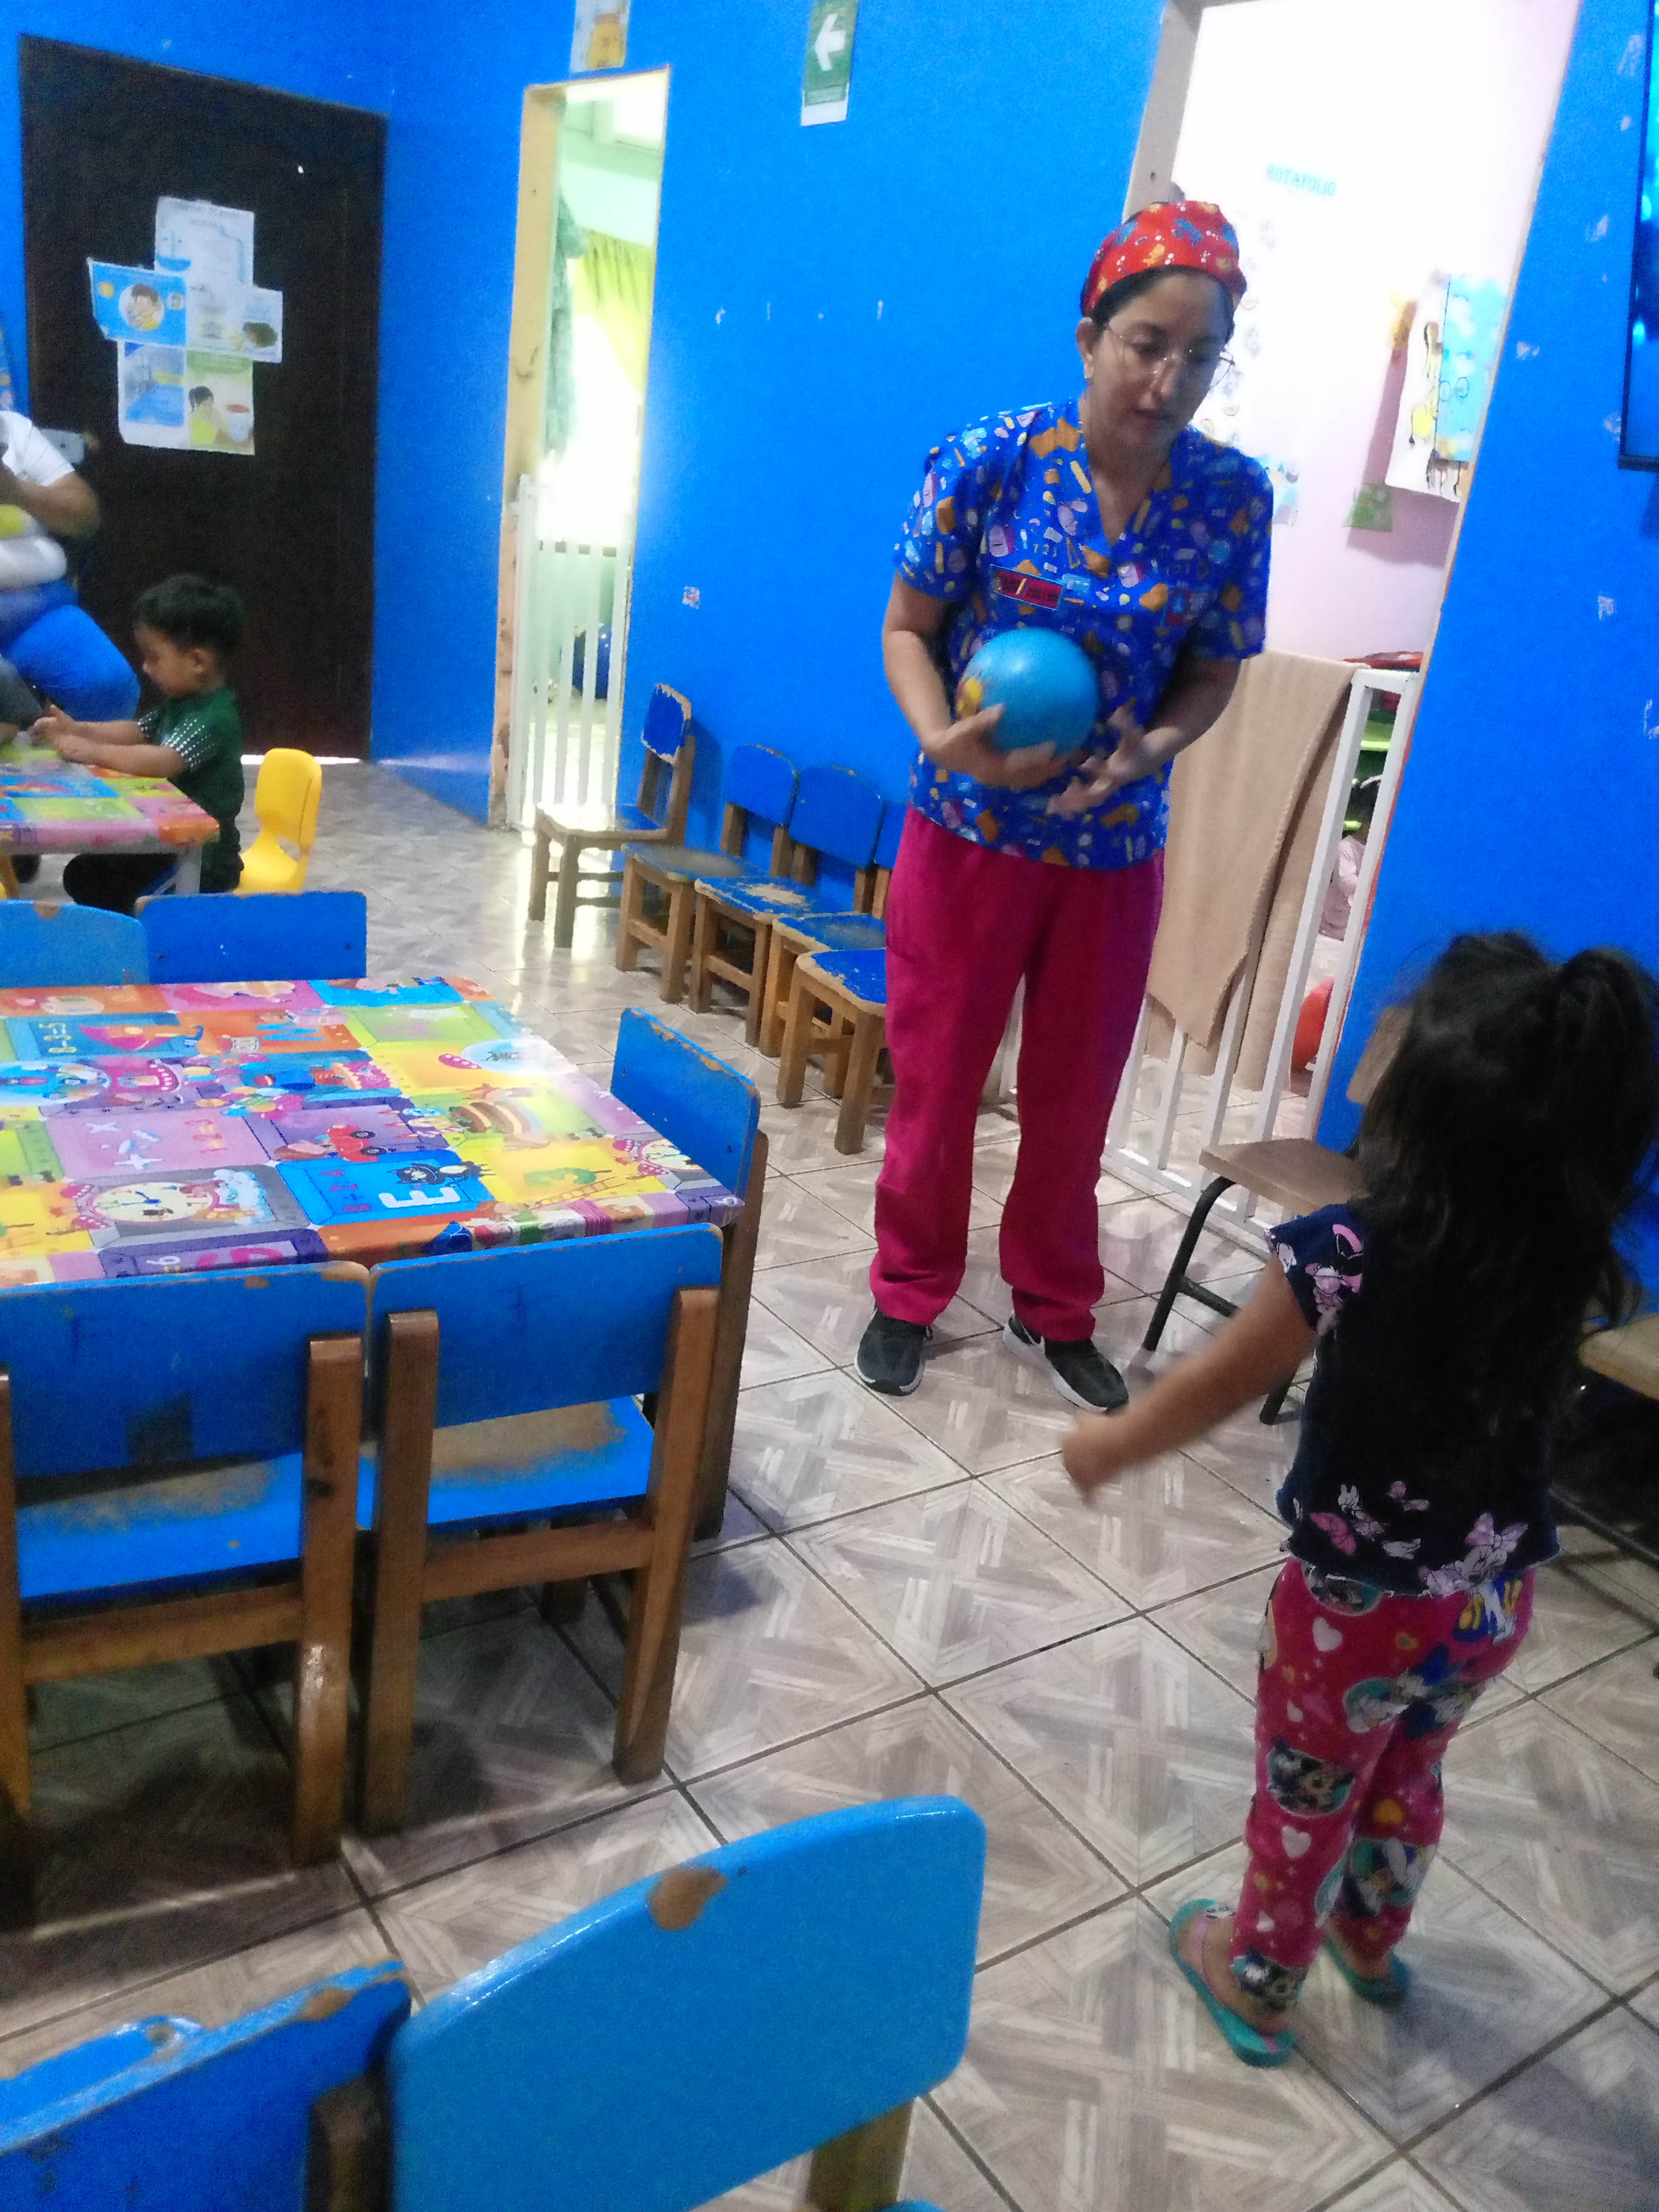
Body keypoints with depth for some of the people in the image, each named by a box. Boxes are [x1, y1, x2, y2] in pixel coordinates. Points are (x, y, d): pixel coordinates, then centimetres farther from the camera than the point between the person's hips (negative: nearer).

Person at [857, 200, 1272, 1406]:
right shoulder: (988, 462, -12)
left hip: (1116, 846, 2)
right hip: (970, 829, -1)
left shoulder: (1233, 497, -6)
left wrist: (1151, 749, -20)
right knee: (935, 1077, 11)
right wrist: (941, 737, -23)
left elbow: (1215, 673, 1)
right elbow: (908, 627, -4)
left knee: (1075, 1098, 14)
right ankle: (909, 1294, 33)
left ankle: (1055, 1313, 36)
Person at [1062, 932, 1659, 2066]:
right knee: (1409, 1775, 31)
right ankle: (1372, 1938, 57)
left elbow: (1219, 1385, -16)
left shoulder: (1348, 1254, -30)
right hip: (1494, 1603, 5)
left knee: (1306, 1797, 21)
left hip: (1355, 1607, -4)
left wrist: (1109, 1444, 2)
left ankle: (1258, 1981, 45)